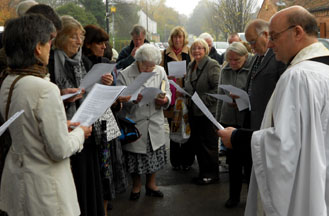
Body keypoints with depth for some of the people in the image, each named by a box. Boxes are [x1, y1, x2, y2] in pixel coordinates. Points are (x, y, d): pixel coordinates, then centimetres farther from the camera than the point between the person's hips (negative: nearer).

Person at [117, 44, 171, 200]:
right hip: (134, 122, -3)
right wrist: (132, 100, -29)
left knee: (155, 153, 12)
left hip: (155, 122, 3)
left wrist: (165, 100, -14)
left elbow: (167, 92, 9)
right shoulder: (125, 74, -9)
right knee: (135, 155, 7)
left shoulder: (160, 72, 3)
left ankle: (151, 184, 34)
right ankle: (136, 185, 30)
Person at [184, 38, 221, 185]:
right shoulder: (191, 66, 14)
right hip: (193, 111, 8)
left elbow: (218, 88, -18)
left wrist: (203, 100, -21)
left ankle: (212, 174, 14)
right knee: (196, 142, 13)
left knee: (209, 144, 1)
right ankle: (203, 171, 26)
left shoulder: (212, 65, -11)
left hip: (208, 111, -8)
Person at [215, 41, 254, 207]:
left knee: (249, 161, 5)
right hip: (228, 121, 5)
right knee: (233, 160, 14)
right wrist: (217, 119, 18)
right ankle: (234, 195, 27)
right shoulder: (225, 70, 8)